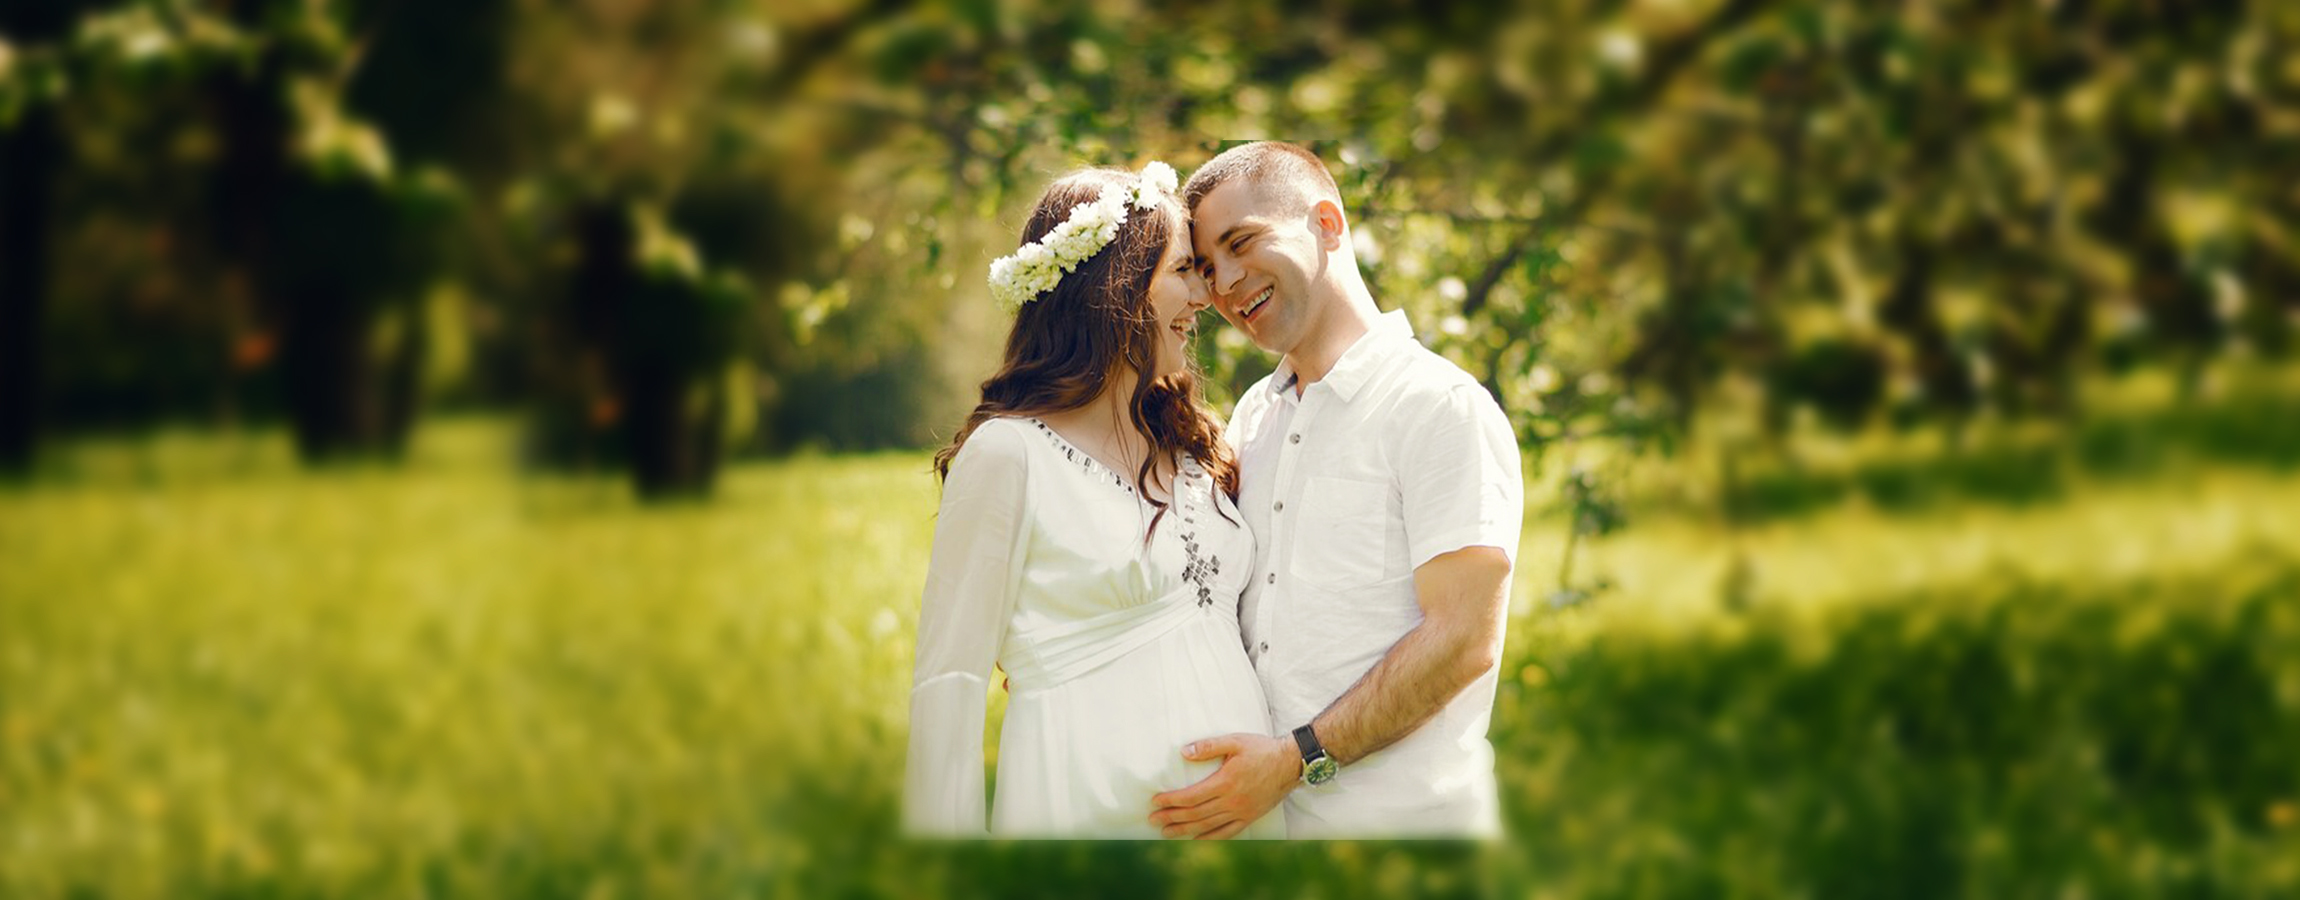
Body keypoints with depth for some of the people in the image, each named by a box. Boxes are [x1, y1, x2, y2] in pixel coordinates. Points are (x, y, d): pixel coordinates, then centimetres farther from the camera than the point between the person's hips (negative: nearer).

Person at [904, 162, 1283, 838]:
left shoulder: (1190, 445, 13)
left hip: (1241, 806, 7)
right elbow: (949, 679, -8)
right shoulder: (1009, 454, -8)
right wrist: (949, 865, -11)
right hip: (1095, 805, -7)